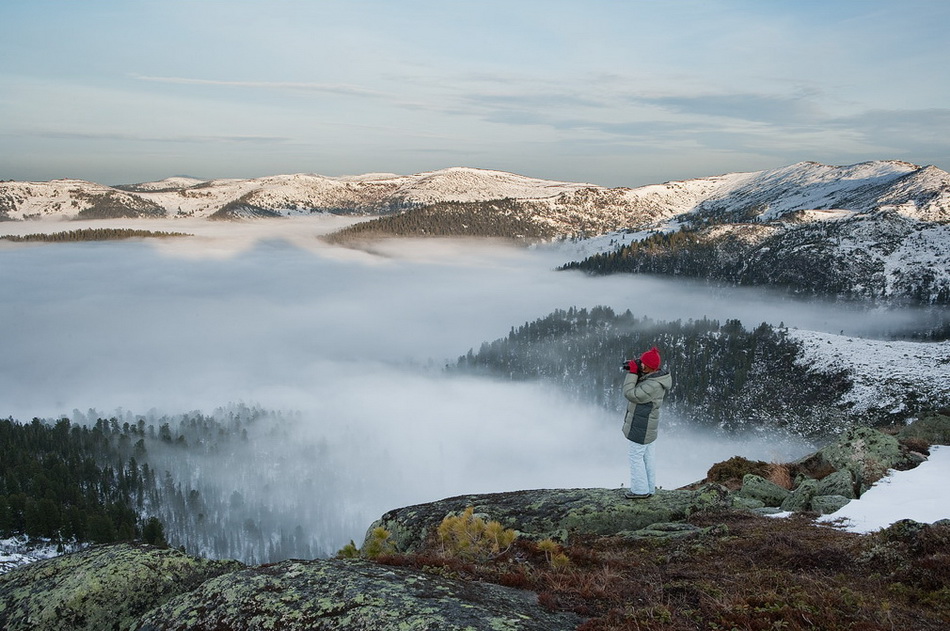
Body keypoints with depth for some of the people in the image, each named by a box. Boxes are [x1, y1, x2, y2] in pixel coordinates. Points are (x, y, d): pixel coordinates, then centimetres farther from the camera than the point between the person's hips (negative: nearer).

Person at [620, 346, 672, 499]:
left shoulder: (653, 385, -29)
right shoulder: (655, 375, 1)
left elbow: (630, 394, -29)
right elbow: (638, 387, 14)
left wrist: (632, 372, -24)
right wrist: (633, 371, -3)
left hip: (641, 426, -10)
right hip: (647, 424, 10)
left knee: (636, 457, 3)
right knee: (647, 456, 17)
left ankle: (640, 490, 12)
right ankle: (649, 488, 28)